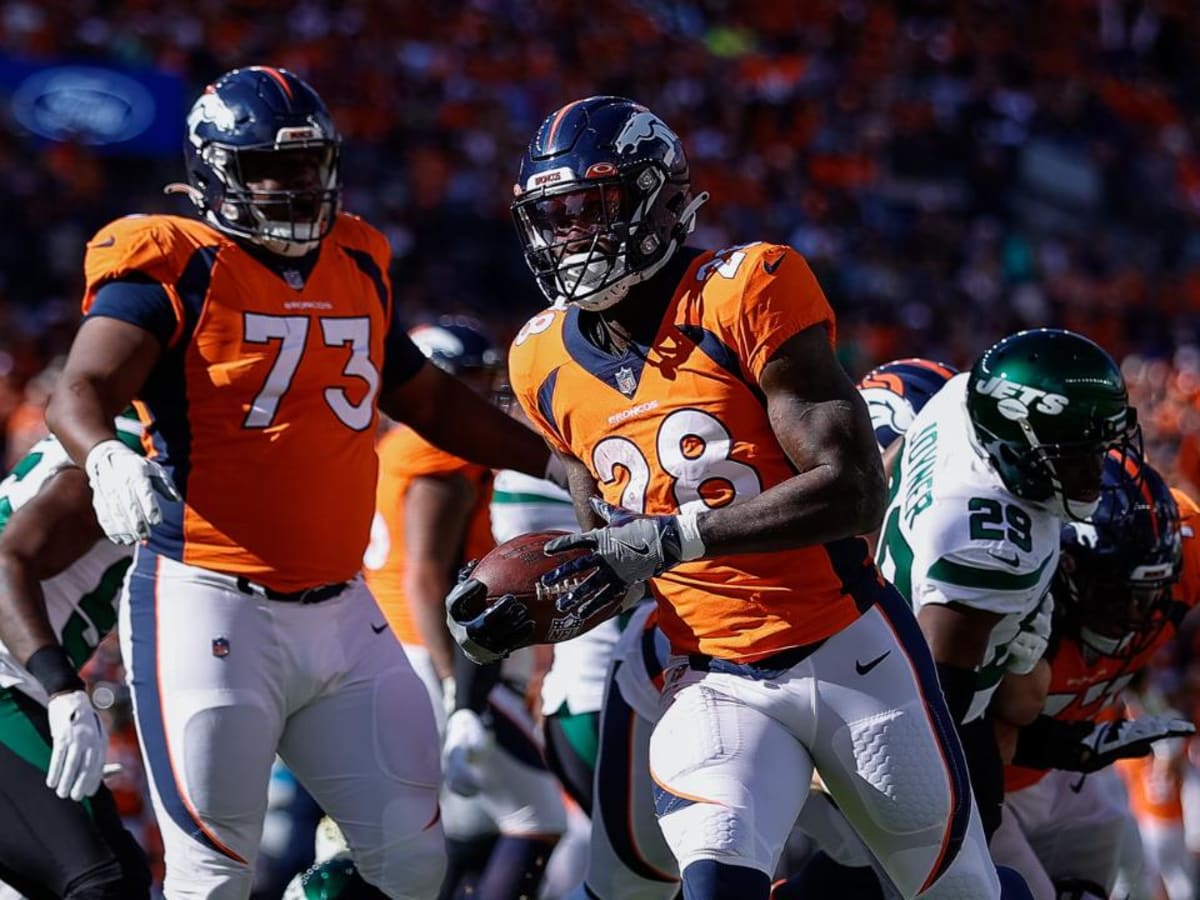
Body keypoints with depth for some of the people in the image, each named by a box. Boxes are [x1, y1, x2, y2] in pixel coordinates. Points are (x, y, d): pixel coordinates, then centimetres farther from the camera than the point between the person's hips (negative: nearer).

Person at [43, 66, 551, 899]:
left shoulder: (358, 270, 13)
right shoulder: (176, 271, -7)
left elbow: (433, 401, 28)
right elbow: (79, 394, -21)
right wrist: (109, 461, -42)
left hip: (340, 613, 6)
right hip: (211, 609, -6)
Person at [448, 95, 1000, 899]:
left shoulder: (745, 295, -16)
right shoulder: (548, 363, 1)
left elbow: (856, 492, -23)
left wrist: (669, 536, -29)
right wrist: (524, 616, -7)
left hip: (849, 654, -3)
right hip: (717, 683, 3)